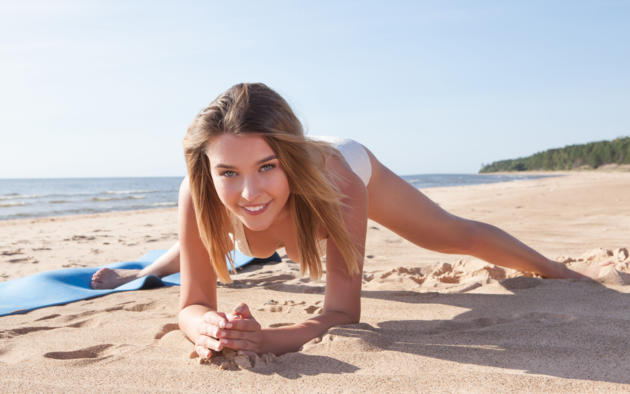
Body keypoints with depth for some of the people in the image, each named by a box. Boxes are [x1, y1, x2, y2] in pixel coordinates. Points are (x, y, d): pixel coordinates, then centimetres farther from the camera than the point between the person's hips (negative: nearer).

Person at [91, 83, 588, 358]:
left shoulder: (339, 180, -49)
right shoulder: (198, 194, -43)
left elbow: (344, 312, -46)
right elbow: (193, 303, -35)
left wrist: (268, 339, -65)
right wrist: (207, 328, -59)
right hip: (288, 189, 3)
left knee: (454, 234, 13)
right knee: (204, 243, 30)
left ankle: (550, 266, 46)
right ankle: (140, 271, 68)